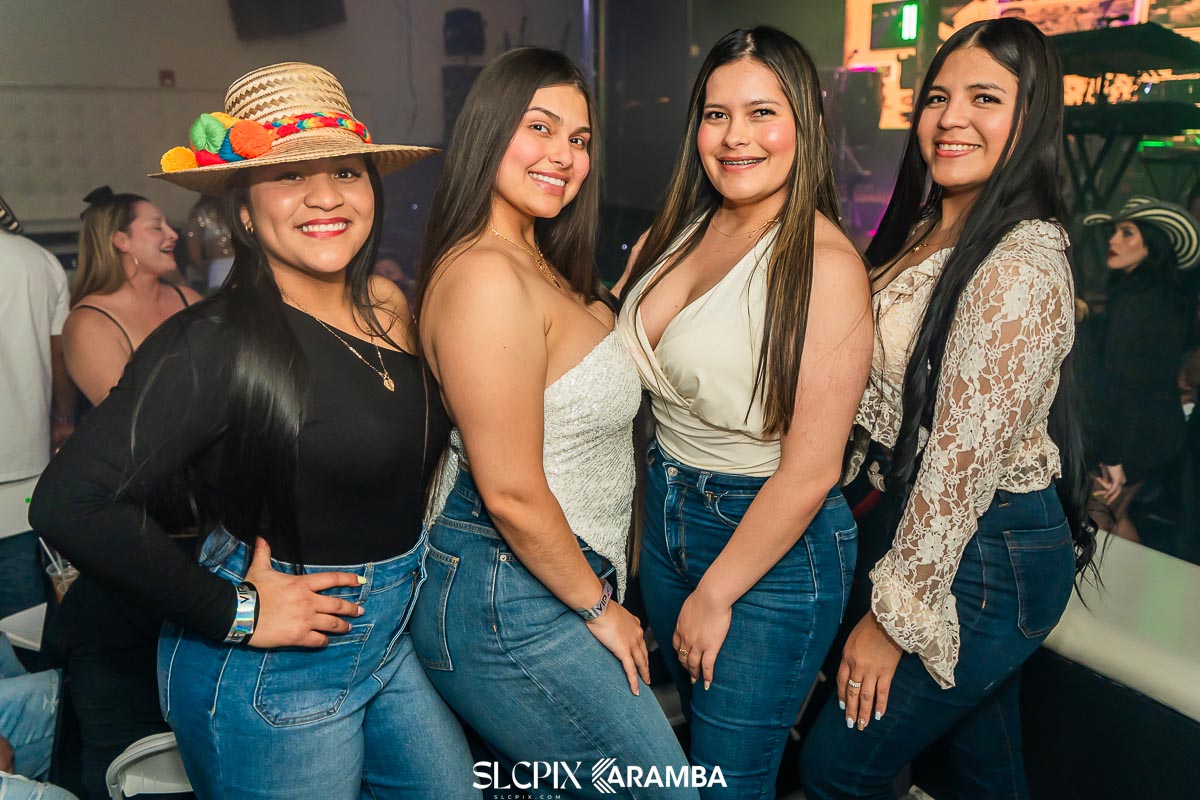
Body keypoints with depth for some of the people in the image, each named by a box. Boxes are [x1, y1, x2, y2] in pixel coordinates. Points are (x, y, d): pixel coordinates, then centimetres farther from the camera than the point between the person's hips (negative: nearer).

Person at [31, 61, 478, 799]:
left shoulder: (387, 311, -1)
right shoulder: (217, 343, -23)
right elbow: (73, 502, -29)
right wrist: (237, 613, -22)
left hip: (391, 640, 7)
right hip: (276, 676, -7)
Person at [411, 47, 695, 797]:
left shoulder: (540, 265, 9)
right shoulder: (487, 276, -22)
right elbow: (513, 493, -22)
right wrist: (598, 605, -11)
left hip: (549, 581, 9)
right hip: (508, 607, -9)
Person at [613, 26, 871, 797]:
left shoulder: (824, 263, -20)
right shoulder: (677, 235, 1)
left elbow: (809, 473, -21)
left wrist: (715, 595, -13)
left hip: (774, 547, -6)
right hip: (667, 515, 7)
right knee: (694, 731, 26)